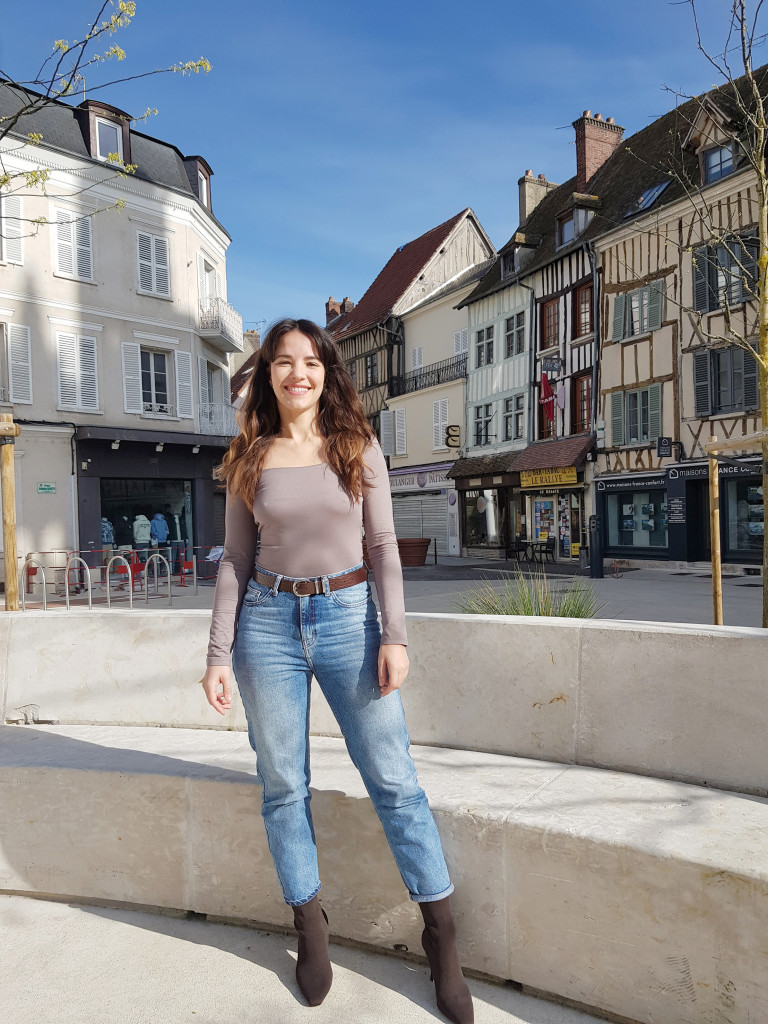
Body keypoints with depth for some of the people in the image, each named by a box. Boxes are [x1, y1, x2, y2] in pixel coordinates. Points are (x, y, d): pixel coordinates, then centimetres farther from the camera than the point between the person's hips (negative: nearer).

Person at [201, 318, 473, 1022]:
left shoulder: (359, 447, 4)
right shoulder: (249, 459, 6)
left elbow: (384, 546, 2)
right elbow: (236, 559, 7)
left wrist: (395, 636, -6)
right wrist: (219, 654, 1)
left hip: (347, 615, -1)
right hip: (268, 622, 2)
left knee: (393, 778, 0)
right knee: (283, 786, 8)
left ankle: (441, 936, 17)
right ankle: (310, 926, 30)